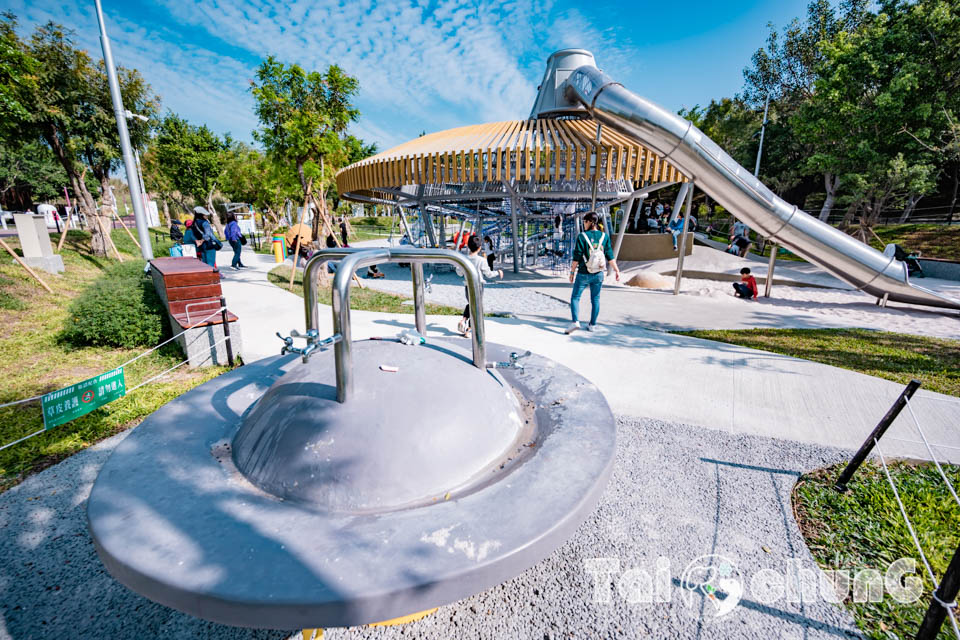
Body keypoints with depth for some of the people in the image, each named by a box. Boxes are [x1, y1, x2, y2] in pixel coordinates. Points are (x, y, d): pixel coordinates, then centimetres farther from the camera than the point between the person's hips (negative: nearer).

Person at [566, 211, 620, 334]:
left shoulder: (582, 237, -11)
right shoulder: (604, 236, 0)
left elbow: (577, 257, -11)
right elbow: (610, 256, 1)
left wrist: (572, 272, -2)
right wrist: (617, 270, 9)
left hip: (583, 274, -4)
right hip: (598, 274, 4)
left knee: (575, 297, 6)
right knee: (595, 299, 15)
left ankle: (575, 322, -11)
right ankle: (592, 324, 20)